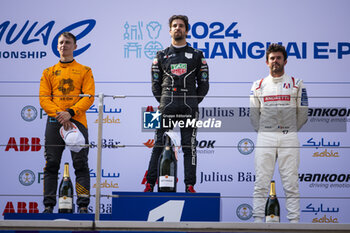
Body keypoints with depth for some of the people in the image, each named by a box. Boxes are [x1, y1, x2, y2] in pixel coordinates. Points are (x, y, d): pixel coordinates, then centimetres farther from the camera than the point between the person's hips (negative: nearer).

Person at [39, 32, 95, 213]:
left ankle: (83, 206, -7)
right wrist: (59, 114, -11)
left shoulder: (85, 71, 12)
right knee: (51, 164, -2)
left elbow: (89, 96, 0)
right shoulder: (49, 72, 16)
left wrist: (70, 112, -14)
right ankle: (49, 205, -1)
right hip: (54, 122, 2)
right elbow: (44, 98, 7)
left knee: (81, 163, -6)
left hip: (77, 121, -2)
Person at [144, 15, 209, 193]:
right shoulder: (161, 56, 13)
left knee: (189, 147, -1)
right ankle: (150, 184, 2)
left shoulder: (196, 56, 11)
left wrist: (193, 103, 4)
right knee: (158, 145, -2)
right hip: (166, 109, 1)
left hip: (189, 110, -1)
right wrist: (163, 102, 5)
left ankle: (190, 186, 1)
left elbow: (204, 85, 12)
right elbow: (155, 84, 15)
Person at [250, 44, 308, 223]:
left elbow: (303, 113, 9)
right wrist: (263, 132, 11)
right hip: (265, 139, 1)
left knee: (291, 183, -3)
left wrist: (291, 131, 11)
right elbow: (253, 114, 13)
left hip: (289, 138, -1)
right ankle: (258, 220, 1)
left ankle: (294, 221, 0)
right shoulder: (258, 85, 10)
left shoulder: (296, 84, 6)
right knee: (261, 182, -2)